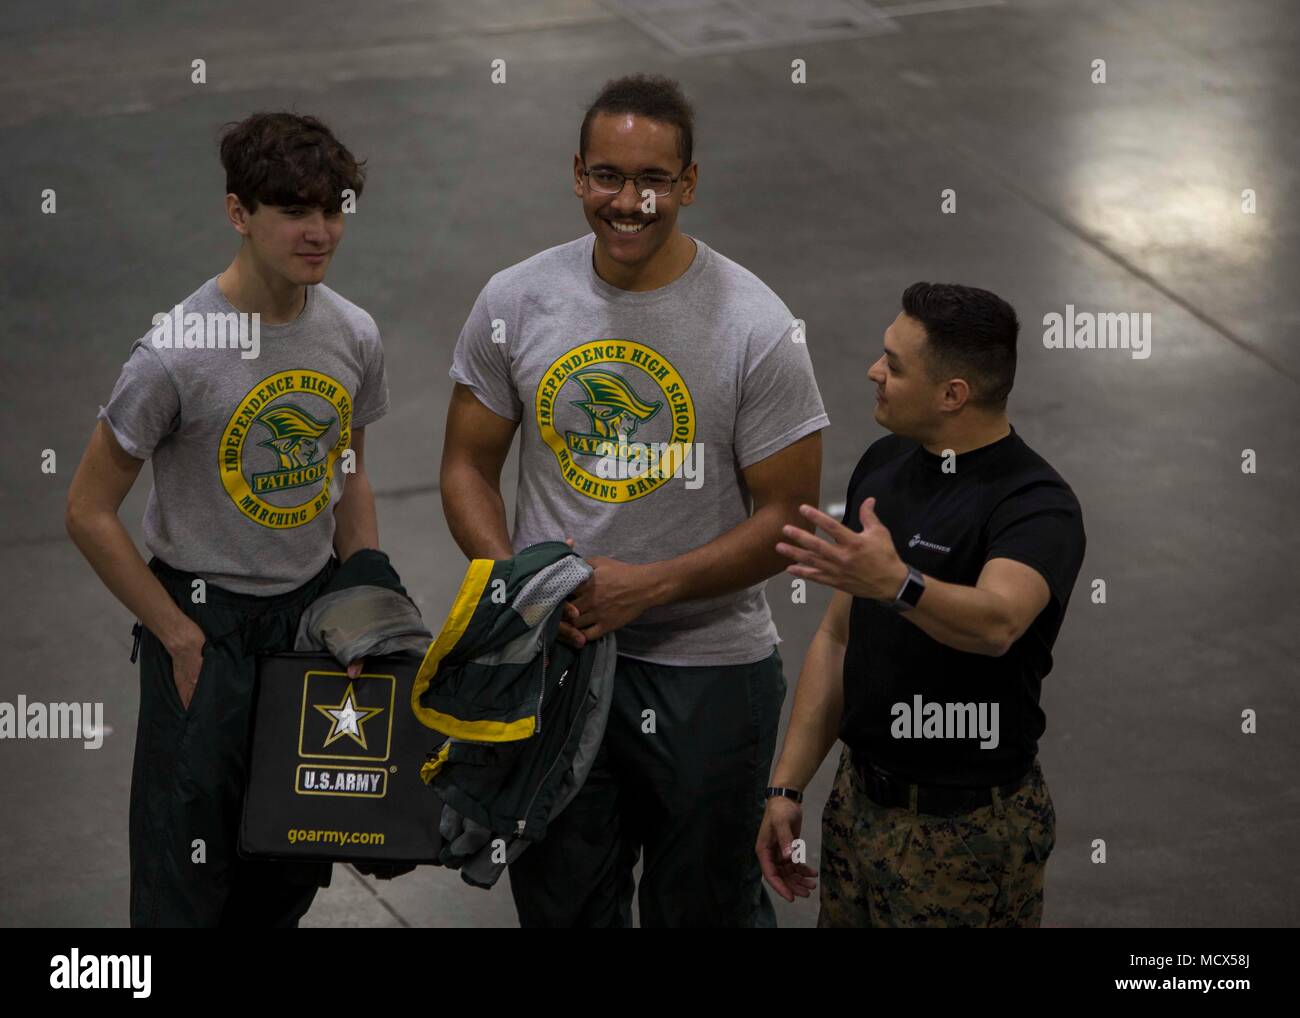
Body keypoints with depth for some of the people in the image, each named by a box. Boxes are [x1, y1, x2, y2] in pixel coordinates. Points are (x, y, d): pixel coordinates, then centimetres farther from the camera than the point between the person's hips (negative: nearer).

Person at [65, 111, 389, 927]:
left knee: (297, 863, 14)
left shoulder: (353, 334, -2)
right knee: (189, 884, -2)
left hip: (313, 610, 6)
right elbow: (90, 513, -13)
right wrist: (182, 638, -12)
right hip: (206, 620, -5)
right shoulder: (178, 354, -20)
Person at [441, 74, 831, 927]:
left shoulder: (757, 327, -11)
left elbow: (790, 515, -9)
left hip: (710, 670, -2)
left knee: (707, 909, 9)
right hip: (552, 651, 3)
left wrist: (648, 585, -19)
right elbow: (469, 464, 7)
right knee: (562, 907, 14)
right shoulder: (515, 304, -2)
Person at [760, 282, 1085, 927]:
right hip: (859, 799, 7)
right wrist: (787, 786, 7)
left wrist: (894, 582, -57)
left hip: (967, 826, -7)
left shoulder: (1037, 505, -19)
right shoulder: (884, 464, 6)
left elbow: (996, 621, -40)